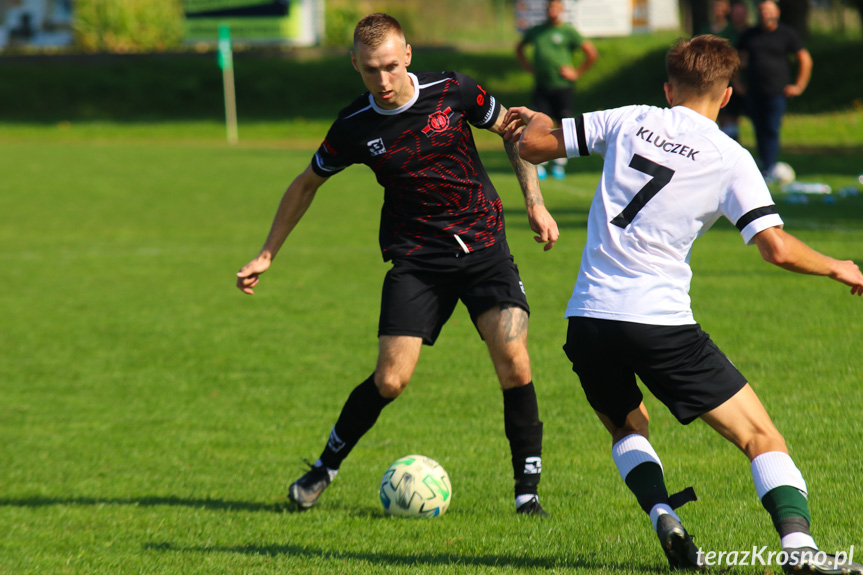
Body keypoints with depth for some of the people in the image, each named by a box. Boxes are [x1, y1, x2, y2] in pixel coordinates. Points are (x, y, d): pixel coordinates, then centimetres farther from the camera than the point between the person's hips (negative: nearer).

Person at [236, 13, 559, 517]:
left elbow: (512, 131, 9)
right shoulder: (354, 128, -6)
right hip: (416, 259, 0)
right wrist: (267, 255, 12)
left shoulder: (453, 92, -8)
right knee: (391, 380, -10)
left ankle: (528, 489, -3)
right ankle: (325, 468, 15)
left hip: (484, 245, 0)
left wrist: (535, 203, 3)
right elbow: (307, 184, 11)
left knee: (514, 364, -16)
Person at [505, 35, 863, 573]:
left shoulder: (629, 121, 9)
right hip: (661, 320, -4)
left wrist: (533, 121, 35)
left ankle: (662, 514, 2)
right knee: (761, 436, 3)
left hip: (588, 320, 4)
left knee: (627, 429, 29)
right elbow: (777, 248, -7)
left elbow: (534, 144, 12)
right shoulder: (730, 159, 0)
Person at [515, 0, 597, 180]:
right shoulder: (536, 31, 10)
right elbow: (519, 48, 28)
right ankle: (538, 165, 0)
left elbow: (592, 53, -3)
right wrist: (529, 68, 16)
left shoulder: (568, 31, -3)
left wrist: (577, 73, -5)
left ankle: (560, 165, 13)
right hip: (541, 86, 3)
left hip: (562, 86, -3)